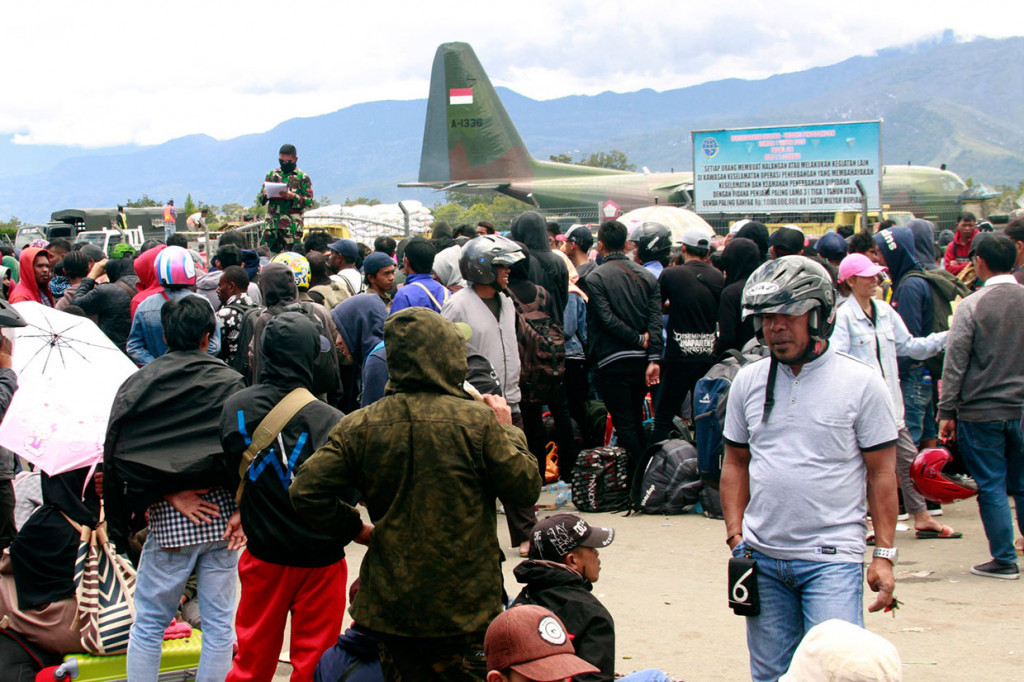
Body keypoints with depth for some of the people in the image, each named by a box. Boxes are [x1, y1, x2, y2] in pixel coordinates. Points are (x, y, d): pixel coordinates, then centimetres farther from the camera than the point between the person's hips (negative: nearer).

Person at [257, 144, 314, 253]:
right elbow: (260, 197, 16)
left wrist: (293, 197, -17)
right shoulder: (271, 174, 15)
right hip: (272, 222, 4)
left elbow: (309, 202, -1)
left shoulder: (302, 178, 4)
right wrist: (265, 195, -7)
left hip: (292, 225, -3)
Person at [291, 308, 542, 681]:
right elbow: (526, 489, -6)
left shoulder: (360, 426, -4)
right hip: (464, 605, -3)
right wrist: (509, 431, 8)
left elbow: (306, 491, -8)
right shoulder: (477, 420, -13)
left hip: (389, 605, 3)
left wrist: (354, 525, 7)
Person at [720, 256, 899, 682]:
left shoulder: (860, 383, -3)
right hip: (763, 557, 4)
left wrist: (884, 555, -4)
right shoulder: (748, 382, 7)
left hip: (832, 559, -4)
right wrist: (735, 535, 7)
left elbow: (882, 474, 0)